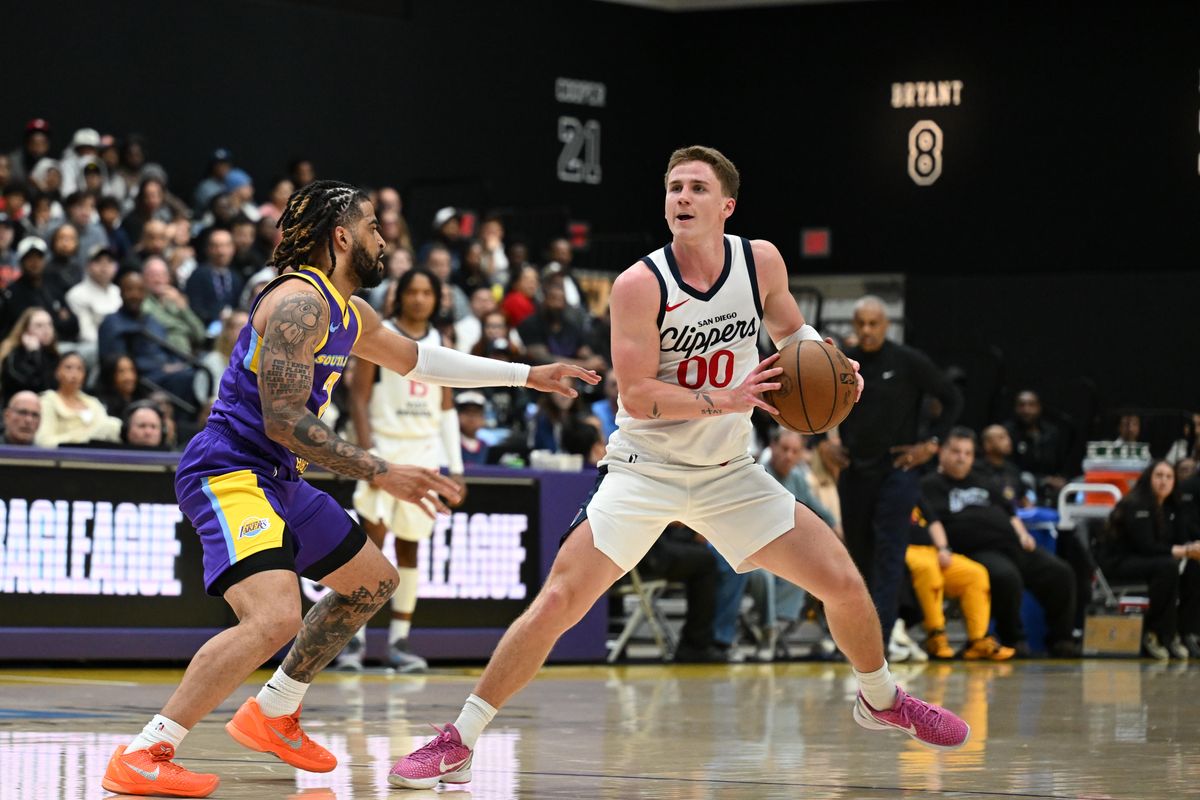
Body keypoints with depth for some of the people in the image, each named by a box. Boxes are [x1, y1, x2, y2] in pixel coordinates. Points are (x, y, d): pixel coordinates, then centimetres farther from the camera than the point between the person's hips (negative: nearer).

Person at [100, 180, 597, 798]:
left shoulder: (349, 316, 14)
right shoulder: (300, 302, -17)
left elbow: (416, 359, 32)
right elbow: (282, 421, -23)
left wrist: (527, 376, 33)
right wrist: (380, 474, -22)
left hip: (277, 478, 11)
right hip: (228, 473, -11)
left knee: (373, 581, 24)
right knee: (275, 618, -30)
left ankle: (273, 716, 29)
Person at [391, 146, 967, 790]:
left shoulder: (761, 261, -5)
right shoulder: (640, 285, -17)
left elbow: (791, 331, 16)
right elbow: (637, 396, -20)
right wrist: (726, 402, -27)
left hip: (729, 472, 4)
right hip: (645, 468, -4)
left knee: (844, 583, 1)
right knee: (558, 600, -17)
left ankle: (881, 700, 30)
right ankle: (458, 743, -9)